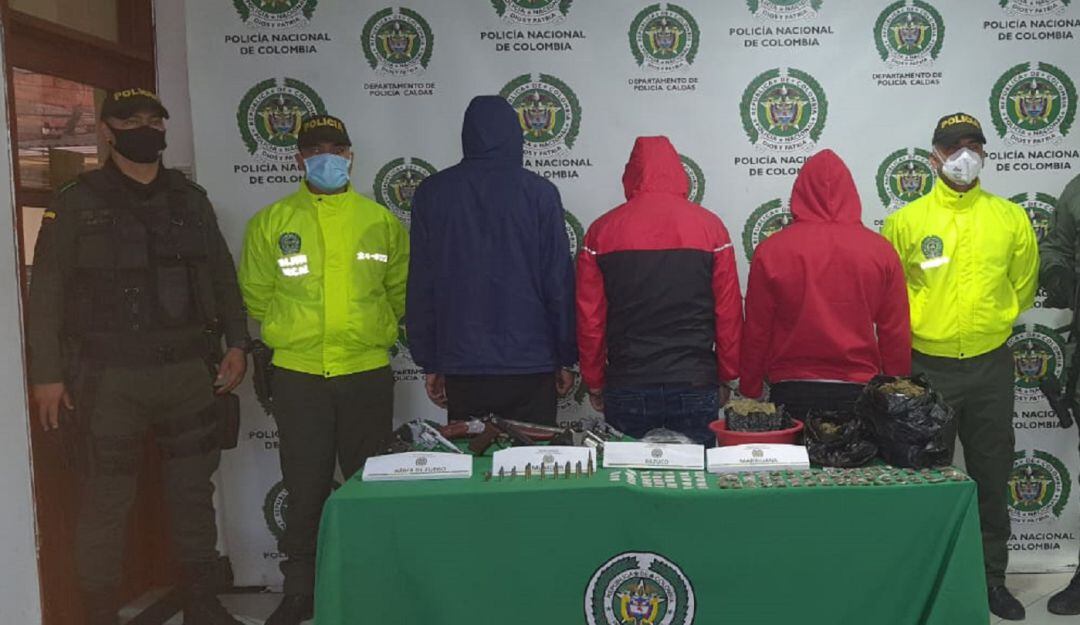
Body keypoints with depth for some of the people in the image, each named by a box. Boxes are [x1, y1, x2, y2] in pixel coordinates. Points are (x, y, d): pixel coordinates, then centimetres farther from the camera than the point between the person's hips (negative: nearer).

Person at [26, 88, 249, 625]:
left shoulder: (190, 198, 12)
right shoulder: (76, 203, 0)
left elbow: (222, 276, 15)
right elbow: (47, 293, -3)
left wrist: (236, 343, 8)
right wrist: (46, 374, -9)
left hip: (188, 372, 4)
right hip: (109, 378, -4)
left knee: (194, 491, 12)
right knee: (106, 502, 1)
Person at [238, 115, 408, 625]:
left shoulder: (380, 220, 6)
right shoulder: (271, 222, 4)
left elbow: (401, 290, 11)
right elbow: (255, 294, 10)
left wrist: (371, 329, 7)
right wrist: (290, 328, 8)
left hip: (367, 372, 1)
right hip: (298, 374, 0)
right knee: (306, 487, 6)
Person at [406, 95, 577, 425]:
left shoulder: (432, 193, 3)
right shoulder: (539, 192, -3)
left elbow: (420, 286, 4)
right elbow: (560, 282, -2)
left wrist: (430, 362, 11)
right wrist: (566, 359, 6)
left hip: (462, 366, 2)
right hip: (531, 365, -1)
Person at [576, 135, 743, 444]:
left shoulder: (602, 230, 1)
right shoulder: (710, 226, 0)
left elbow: (589, 317, 2)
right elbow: (729, 311, 1)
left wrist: (595, 382, 12)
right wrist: (726, 378, 11)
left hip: (626, 389, 1)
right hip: (696, 386, 0)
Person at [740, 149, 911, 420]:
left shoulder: (771, 250, -5)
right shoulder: (881, 250, -1)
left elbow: (756, 332, -2)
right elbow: (896, 334, 3)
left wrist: (750, 392, 8)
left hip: (791, 392, -1)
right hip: (858, 392, 1)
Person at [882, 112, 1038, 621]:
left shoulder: (1011, 218, 2)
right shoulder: (906, 220, -5)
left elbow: (1023, 288, 12)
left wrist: (990, 321, 10)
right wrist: (920, 324, 3)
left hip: (991, 365, 2)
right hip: (926, 365, -2)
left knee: (991, 475, 13)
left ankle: (991, 577, 28)